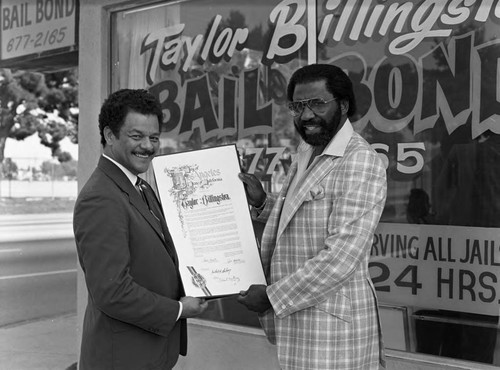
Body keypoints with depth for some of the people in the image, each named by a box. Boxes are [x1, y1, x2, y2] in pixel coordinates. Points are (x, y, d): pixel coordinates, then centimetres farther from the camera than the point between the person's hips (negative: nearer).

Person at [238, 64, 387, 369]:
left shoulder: (359, 163, -18)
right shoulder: (308, 155, 11)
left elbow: (340, 258, -24)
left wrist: (272, 296, -18)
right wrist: (262, 201, 4)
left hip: (332, 322, -8)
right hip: (301, 315, 8)